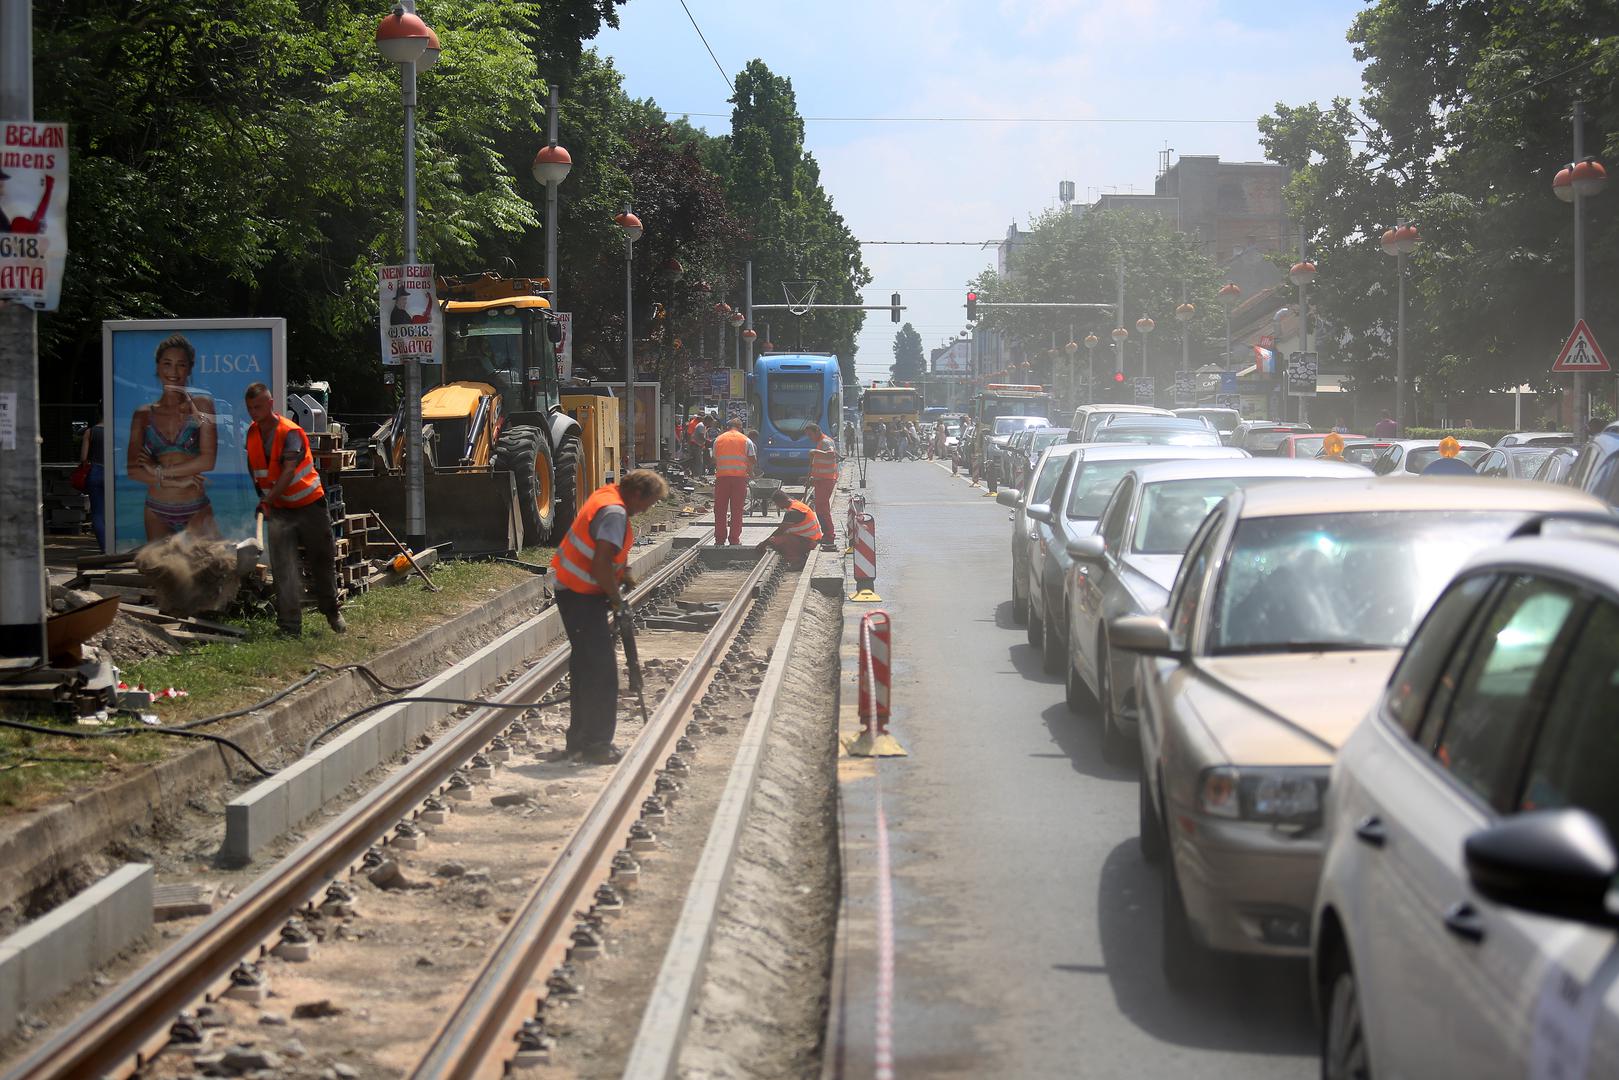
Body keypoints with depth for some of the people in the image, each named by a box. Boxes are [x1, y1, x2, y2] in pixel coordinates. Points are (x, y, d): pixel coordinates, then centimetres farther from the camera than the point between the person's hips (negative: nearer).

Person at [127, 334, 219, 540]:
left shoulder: (201, 405, 2)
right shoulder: (143, 414, 8)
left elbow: (208, 460, -7)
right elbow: (133, 469, 0)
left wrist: (160, 472, -6)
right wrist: (176, 481, -11)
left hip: (196, 513, -3)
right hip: (157, 513, 3)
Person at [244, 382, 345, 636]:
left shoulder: (291, 433, -19)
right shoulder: (252, 434, 3)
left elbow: (289, 472, -31)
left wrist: (268, 499, -41)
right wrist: (263, 500, 8)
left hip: (310, 504, -4)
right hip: (279, 510, 4)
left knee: (322, 561, 10)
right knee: (283, 569, -9)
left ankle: (332, 612, 31)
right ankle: (290, 625, -12)